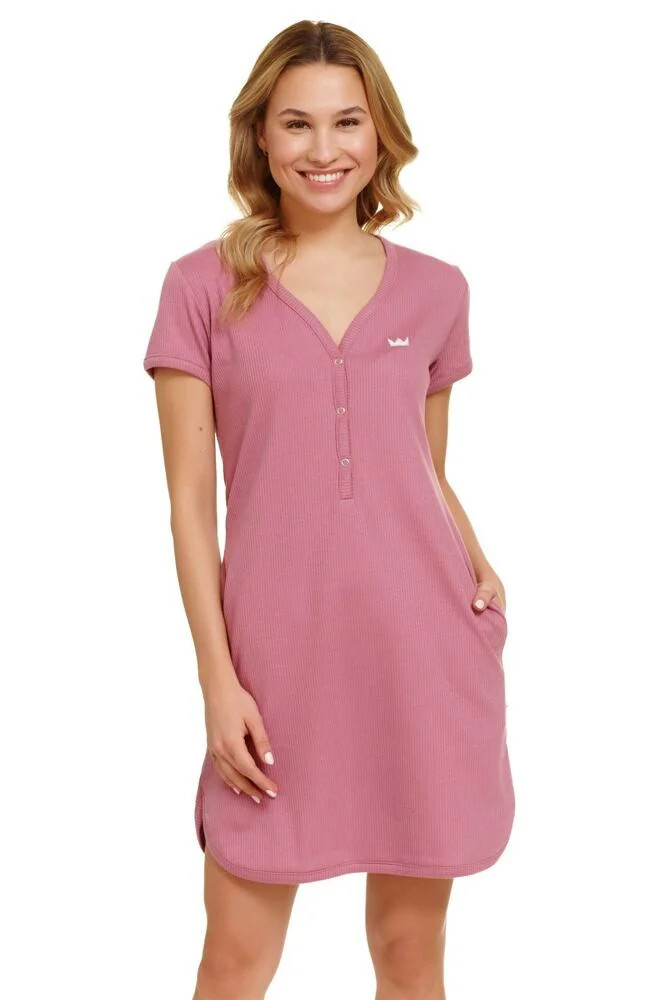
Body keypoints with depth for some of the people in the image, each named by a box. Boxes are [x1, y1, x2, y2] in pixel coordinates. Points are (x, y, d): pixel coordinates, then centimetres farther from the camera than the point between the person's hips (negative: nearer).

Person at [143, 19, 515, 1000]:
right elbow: (191, 501, -1)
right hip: (276, 656, -2)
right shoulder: (204, 285, 0)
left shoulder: (436, 290, 7)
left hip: (425, 651, 2)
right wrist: (218, 680, -7)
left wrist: (478, 569, -4)